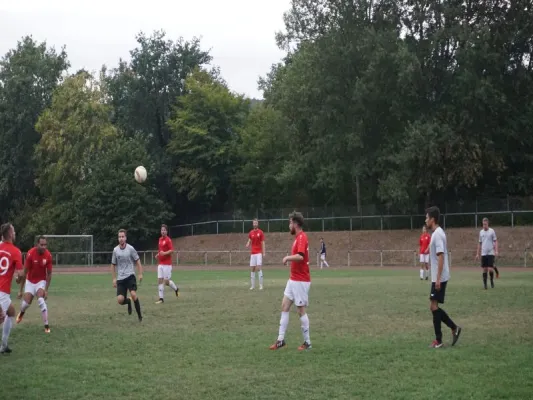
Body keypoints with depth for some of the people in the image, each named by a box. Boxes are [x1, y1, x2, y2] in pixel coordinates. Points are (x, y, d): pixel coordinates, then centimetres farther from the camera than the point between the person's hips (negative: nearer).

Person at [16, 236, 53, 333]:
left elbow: (49, 274, -9)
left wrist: (46, 290, -15)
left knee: (41, 301, -20)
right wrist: (21, 290, -13)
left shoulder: (48, 255, -19)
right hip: (30, 281, 0)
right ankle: (21, 313, 35)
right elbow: (25, 272, -16)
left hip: (41, 281, 0)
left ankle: (46, 326, -16)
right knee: (26, 303, -4)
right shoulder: (30, 254, -23)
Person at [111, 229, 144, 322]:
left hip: (130, 276, -3)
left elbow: (137, 261, 4)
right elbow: (113, 265, 14)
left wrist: (140, 274, -3)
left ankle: (139, 315, -4)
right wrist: (114, 278, 8)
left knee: (133, 294, -22)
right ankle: (128, 301, 27)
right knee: (120, 300, -10)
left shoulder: (130, 249, -3)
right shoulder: (115, 250, 4)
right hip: (120, 278, 3)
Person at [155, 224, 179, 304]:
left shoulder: (168, 240, -10)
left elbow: (171, 250, -18)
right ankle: (161, 298, 2)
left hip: (167, 264, -7)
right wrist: (158, 254, 11)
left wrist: (164, 253, -32)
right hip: (160, 264, 7)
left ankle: (176, 289, 25)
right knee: (159, 280, 0)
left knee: (166, 281, -3)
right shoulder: (160, 239, 13)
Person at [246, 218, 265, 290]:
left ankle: (261, 285, -7)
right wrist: (247, 245, -13)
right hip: (252, 253, 4)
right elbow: (249, 241, 12)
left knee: (258, 268, -11)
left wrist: (263, 253, -7)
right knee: (252, 269, 4)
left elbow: (263, 243, -1)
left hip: (259, 253, -4)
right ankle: (253, 285, 9)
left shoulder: (261, 232, -1)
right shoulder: (251, 233, 9)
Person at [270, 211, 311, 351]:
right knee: (284, 306, 8)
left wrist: (287, 258, -20)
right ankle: (281, 340, 11)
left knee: (301, 310, -2)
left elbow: (300, 256, -33)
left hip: (301, 281, -10)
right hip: (293, 279, 10)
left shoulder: (302, 237, -18)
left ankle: (307, 343, 8)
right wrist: (290, 259, 5)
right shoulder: (298, 237, 12)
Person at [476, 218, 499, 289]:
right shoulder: (481, 232, 10)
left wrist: (496, 251, -13)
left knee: (490, 269, -10)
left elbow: (495, 241, -1)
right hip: (483, 254, 3)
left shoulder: (492, 231, -1)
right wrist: (477, 254, 13)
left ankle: (492, 280, 15)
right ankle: (485, 284, 9)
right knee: (484, 269, 3)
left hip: (491, 253, -3)